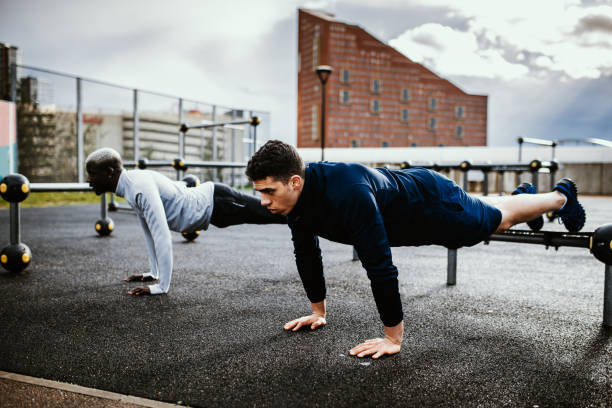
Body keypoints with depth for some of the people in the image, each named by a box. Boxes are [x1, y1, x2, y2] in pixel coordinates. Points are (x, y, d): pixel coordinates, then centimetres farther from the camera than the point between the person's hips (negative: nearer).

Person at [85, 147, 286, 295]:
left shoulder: (140, 188, -29)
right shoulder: (130, 184, 3)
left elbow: (162, 236, -36)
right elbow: (148, 229, 14)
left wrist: (160, 286, -31)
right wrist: (154, 273, 17)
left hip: (216, 202, -9)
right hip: (210, 201, 9)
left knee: (272, 213, 3)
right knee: (272, 213, 22)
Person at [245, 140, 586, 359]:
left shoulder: (347, 194, -47)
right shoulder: (296, 198, -21)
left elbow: (381, 267, -45)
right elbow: (307, 254, -5)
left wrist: (393, 338, -37)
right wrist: (319, 311, 2)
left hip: (434, 204, -7)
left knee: (501, 219, 20)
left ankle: (562, 196, 48)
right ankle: (520, 193, 64)